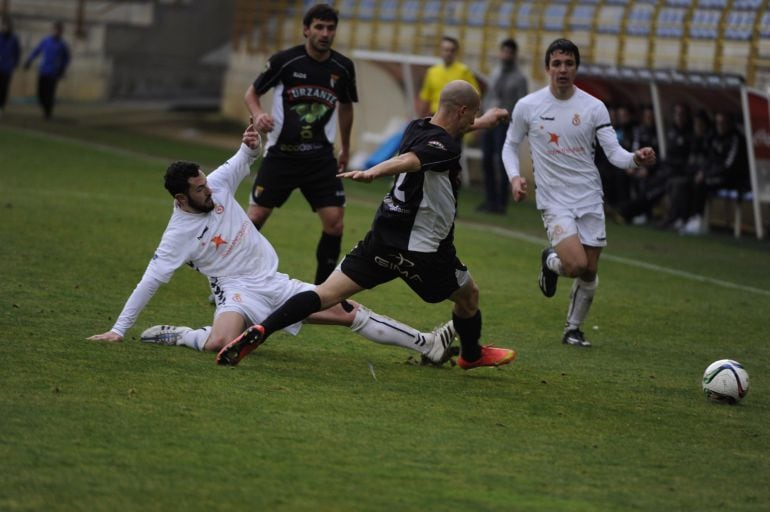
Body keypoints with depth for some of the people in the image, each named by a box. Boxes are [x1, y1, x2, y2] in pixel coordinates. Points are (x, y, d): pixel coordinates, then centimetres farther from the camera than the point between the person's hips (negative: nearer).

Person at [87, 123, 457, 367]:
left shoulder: (217, 185, -1)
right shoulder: (179, 233, -15)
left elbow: (243, 161, 17)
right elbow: (150, 281, -14)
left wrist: (251, 145, -8)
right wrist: (119, 330, -17)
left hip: (274, 283, 6)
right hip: (238, 292, -6)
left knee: (350, 312, 1)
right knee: (218, 344, -39)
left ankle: (427, 344, 4)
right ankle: (180, 336, -6)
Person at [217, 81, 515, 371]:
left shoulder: (417, 128, 10)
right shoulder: (444, 147, -18)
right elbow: (407, 161, -38)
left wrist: (482, 123, 50)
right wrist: (373, 173, -57)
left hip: (382, 239, 7)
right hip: (421, 250, -7)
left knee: (326, 295, -1)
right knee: (468, 296, 20)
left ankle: (259, 331, -18)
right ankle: (472, 355, 45)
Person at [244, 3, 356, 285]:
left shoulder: (343, 68, 0)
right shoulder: (284, 61, -10)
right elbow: (252, 93, 3)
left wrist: (345, 148, 25)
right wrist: (258, 115, -18)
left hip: (321, 157, 2)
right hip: (281, 154, -2)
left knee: (334, 220, -8)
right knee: (256, 217, -3)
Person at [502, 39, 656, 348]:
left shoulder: (593, 107, -2)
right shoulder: (527, 107, -4)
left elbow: (613, 152, -4)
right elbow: (511, 146, 10)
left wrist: (635, 159, -26)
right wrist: (515, 177, -8)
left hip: (590, 198, 3)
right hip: (554, 200, -3)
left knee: (590, 272, 6)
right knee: (577, 264, -21)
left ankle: (573, 329, 27)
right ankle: (551, 261, 15)